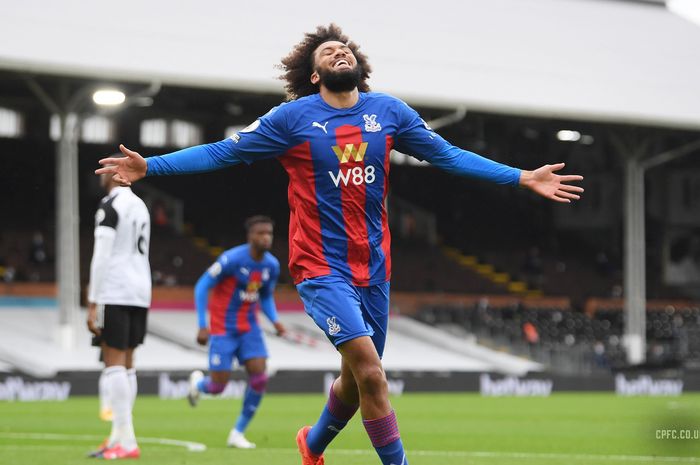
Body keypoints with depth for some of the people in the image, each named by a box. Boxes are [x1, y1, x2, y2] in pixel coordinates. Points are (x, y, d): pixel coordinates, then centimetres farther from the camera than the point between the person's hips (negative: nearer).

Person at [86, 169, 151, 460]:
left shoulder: (110, 206, -10)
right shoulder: (140, 206, 18)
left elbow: (101, 257, -15)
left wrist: (92, 304, -14)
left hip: (115, 294, -9)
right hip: (139, 293, 9)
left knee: (114, 364, -9)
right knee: (126, 364, 12)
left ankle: (126, 441, -13)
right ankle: (118, 437, 14)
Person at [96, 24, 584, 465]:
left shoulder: (389, 112, 4)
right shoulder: (293, 118, -6)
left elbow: (448, 155, 11)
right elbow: (222, 152, -2)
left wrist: (522, 177, 7)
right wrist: (149, 166, -10)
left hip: (373, 267, 5)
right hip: (321, 267, -5)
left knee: (357, 380, 14)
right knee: (370, 372, -19)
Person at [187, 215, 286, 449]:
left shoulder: (272, 265, -1)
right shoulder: (232, 259, -19)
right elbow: (201, 287, -13)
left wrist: (275, 320, -4)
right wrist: (202, 326, -18)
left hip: (249, 328, 5)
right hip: (223, 328, -5)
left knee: (259, 378, -12)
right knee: (218, 386, -6)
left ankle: (238, 433, 3)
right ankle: (198, 382, 34)